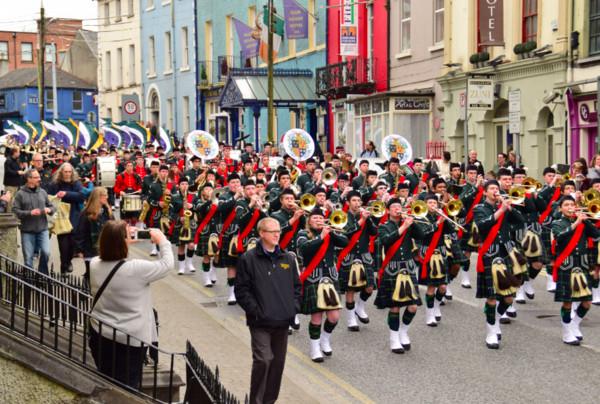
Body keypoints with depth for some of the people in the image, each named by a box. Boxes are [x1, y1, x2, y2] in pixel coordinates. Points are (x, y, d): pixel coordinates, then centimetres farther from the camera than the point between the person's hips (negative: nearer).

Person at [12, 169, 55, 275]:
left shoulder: (42, 192, 8)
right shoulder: (20, 194, -2)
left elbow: (51, 207, 17)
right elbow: (15, 211, -7)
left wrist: (49, 210, -6)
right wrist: (30, 213, -18)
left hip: (43, 229, 2)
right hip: (27, 231, -2)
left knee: (46, 252, -12)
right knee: (28, 257, 3)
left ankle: (42, 274, 10)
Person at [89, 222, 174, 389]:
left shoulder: (94, 264, -7)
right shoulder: (136, 269, -24)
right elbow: (167, 264, -9)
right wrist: (163, 241, 6)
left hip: (99, 335, 5)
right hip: (129, 341, -5)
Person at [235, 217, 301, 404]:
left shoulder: (288, 258, 9)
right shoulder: (248, 259, -5)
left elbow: (296, 285, 16)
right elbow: (241, 290, -6)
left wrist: (294, 307, 4)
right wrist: (255, 311, -12)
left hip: (283, 321, 5)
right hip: (260, 322, -5)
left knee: (278, 362, 10)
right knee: (263, 360, -14)